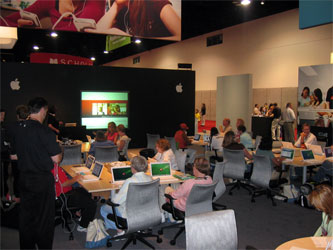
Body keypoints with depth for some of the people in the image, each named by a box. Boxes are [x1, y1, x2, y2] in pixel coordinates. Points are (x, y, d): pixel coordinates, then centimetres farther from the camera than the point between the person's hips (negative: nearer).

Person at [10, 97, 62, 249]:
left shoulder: (19, 129, 1)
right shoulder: (45, 131, -19)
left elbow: (14, 155, 11)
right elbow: (56, 159, -15)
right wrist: (59, 152, 5)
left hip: (24, 178, 6)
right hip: (43, 180, -6)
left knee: (26, 215, 17)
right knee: (44, 218, 8)